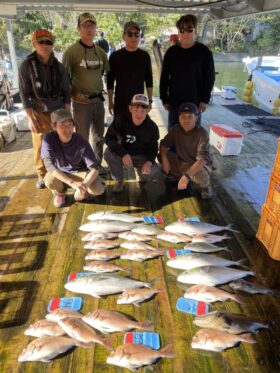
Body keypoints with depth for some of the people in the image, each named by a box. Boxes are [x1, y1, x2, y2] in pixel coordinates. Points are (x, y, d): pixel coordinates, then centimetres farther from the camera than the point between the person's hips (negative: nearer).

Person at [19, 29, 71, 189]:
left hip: (58, 111, 2)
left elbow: (66, 92, 4)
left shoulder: (59, 66, -1)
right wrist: (30, 118, -10)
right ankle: (42, 175, 21)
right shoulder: (27, 66, -7)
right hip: (39, 113, -1)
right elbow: (24, 94, -6)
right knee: (40, 145, 2)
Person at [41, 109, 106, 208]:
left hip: (80, 172, 0)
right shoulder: (49, 139, -24)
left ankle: (79, 192, 10)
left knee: (99, 189, -26)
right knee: (49, 180, -34)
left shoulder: (81, 142, -25)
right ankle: (60, 193, 5)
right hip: (60, 173, 1)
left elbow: (94, 168, -25)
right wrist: (72, 182, -43)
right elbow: (49, 165, -31)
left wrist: (85, 184, -47)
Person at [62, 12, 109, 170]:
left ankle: (97, 165, 32)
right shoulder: (72, 51, -9)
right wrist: (74, 94, -13)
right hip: (81, 102, -5)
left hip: (99, 100, 5)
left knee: (98, 136, 15)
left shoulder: (100, 51, 7)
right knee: (82, 138, 5)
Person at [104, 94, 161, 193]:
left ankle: (142, 178, 16)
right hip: (123, 154, 0)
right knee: (108, 152, -31)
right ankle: (119, 181, -4)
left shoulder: (152, 127, -15)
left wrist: (149, 161, -27)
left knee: (154, 171, -26)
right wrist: (123, 153, -37)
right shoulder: (121, 119, -21)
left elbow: (153, 148, -5)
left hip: (141, 157, 1)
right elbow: (109, 138, -22)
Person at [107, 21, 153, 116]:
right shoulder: (115, 56, -2)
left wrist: (150, 100, 5)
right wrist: (110, 101, 1)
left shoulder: (145, 56, 2)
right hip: (120, 102, -1)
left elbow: (149, 80, 7)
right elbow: (110, 81, 2)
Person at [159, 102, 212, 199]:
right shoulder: (175, 129, -12)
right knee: (161, 155, -14)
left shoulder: (202, 133, -27)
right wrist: (164, 159, -24)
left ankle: (205, 185, 0)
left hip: (199, 166, -5)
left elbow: (203, 159, -36)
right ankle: (180, 177, 4)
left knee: (200, 176, -39)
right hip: (181, 162, 5)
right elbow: (164, 144, -3)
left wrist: (186, 175, -44)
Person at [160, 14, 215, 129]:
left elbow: (210, 77, -1)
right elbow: (164, 77, 7)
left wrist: (205, 99, -8)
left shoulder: (204, 52, -2)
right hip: (174, 101, 2)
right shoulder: (171, 52, 4)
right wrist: (164, 99, 3)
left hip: (195, 102, -2)